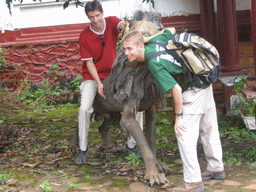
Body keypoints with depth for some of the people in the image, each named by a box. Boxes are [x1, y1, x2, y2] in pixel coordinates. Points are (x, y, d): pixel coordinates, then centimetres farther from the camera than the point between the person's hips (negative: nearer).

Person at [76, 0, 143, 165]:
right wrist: (98, 83, -21)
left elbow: (121, 24, -31)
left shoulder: (111, 22, -6)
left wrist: (126, 26, -57)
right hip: (92, 77, -2)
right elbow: (89, 62, -10)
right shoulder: (85, 36, -11)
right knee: (84, 108, -23)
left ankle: (132, 144, 8)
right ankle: (83, 149, -5)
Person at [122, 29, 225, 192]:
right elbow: (171, 30, 21)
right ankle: (217, 169, 34)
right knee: (208, 129, 20)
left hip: (193, 91, -10)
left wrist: (178, 116, -18)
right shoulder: (155, 41, -1)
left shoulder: (153, 63, -24)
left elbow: (176, 89, -26)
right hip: (205, 83, 10)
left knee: (184, 133, -8)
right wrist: (146, 38, 20)